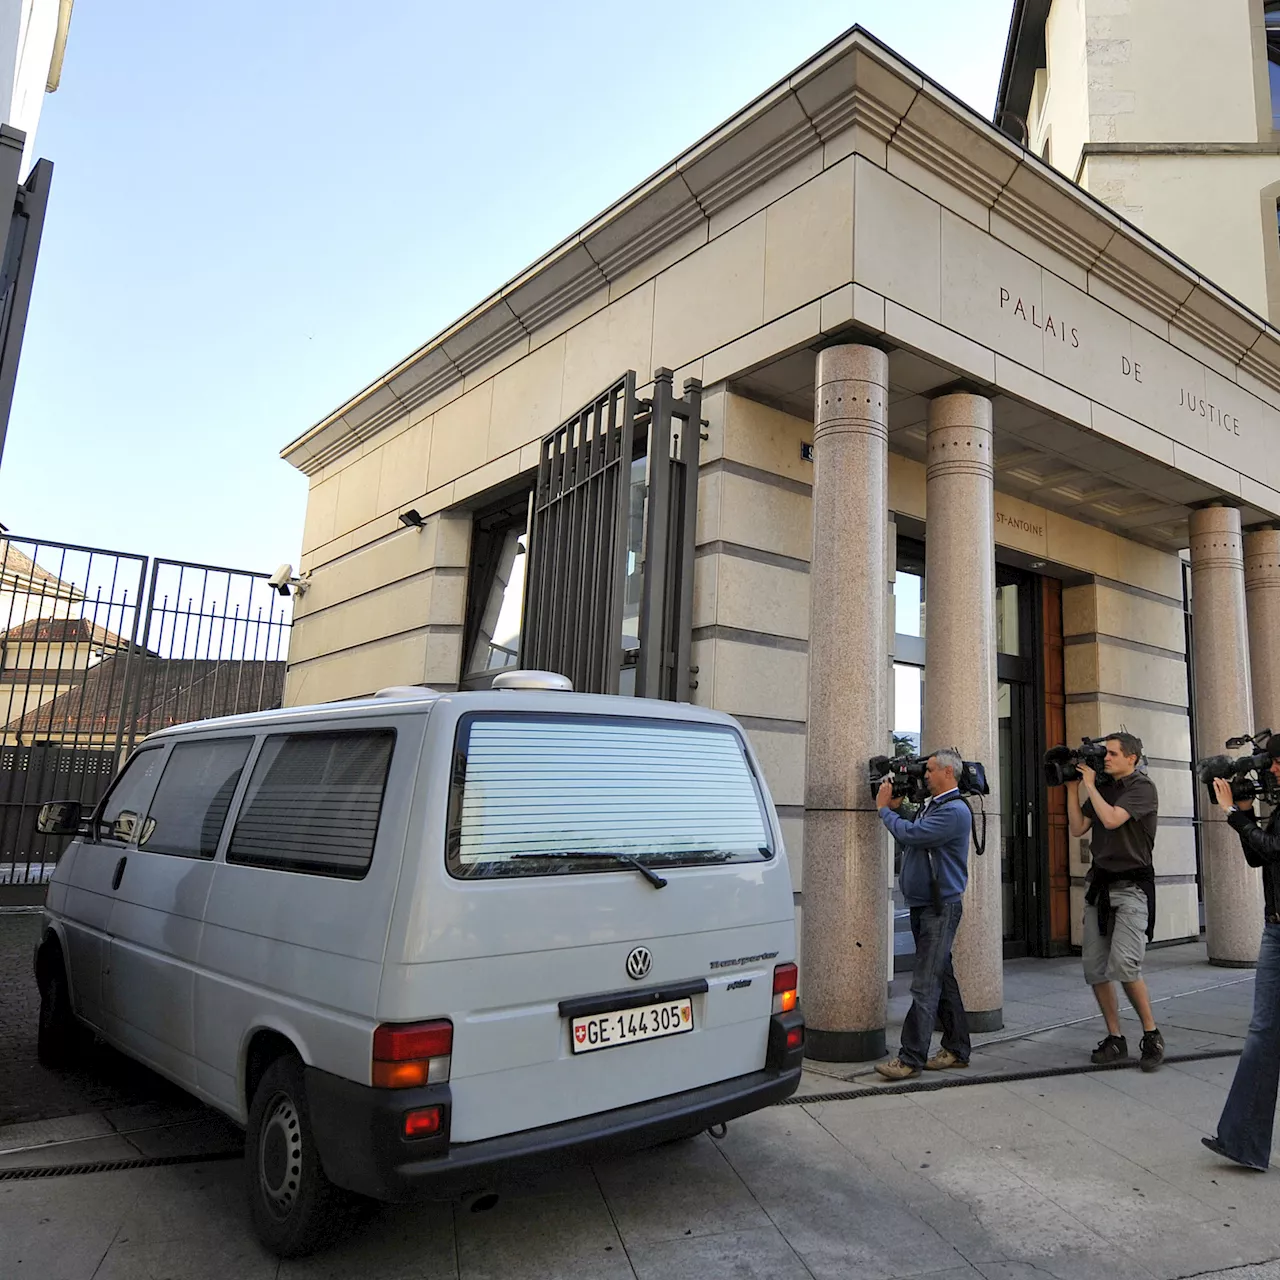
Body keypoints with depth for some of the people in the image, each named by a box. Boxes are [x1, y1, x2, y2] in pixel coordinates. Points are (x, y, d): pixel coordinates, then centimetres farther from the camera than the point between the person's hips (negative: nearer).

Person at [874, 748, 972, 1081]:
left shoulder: (955, 811, -16)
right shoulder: (930, 806, 15)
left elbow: (910, 835, -23)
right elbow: (911, 839, 18)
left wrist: (884, 809, -8)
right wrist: (895, 808, 9)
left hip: (940, 907, -10)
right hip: (921, 905, 10)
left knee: (926, 985, -8)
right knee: (942, 979, 15)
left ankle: (910, 1059, -7)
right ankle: (956, 1049, 25)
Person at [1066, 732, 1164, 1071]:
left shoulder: (1142, 787, -6)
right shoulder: (1102, 786, 13)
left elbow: (1111, 819, -21)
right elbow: (1078, 828, 9)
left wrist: (1089, 784, -10)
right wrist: (1073, 788, 4)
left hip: (1131, 886, -6)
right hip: (1099, 884, 6)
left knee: (1123, 966, -17)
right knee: (1095, 969, 3)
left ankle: (1152, 1036, 2)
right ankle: (1115, 1039, 13)